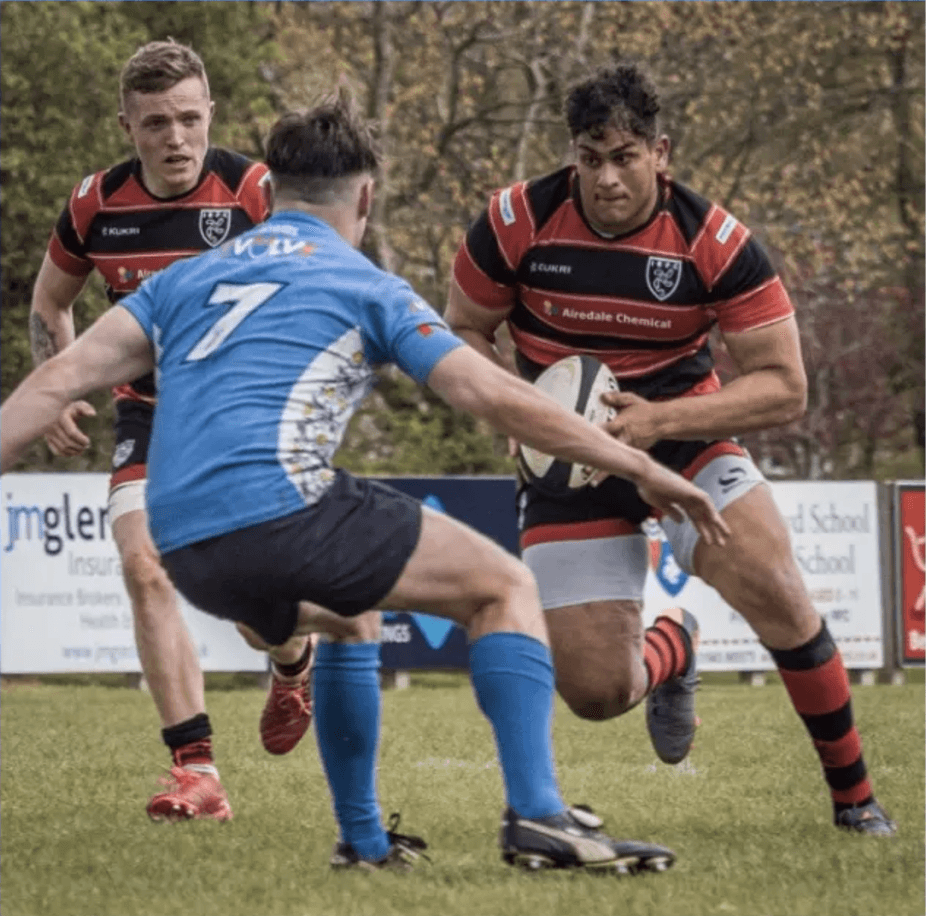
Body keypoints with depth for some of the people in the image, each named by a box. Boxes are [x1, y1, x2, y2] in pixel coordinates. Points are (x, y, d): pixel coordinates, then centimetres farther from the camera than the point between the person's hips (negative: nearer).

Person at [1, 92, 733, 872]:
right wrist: (640, 468, 8)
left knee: (344, 612, 35)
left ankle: (364, 839, 32)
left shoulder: (186, 278, 24)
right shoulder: (365, 287, 10)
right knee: (503, 586, 7)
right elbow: (496, 399, 4)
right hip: (281, 506, -6)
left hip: (184, 551, 6)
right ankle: (537, 817, -8)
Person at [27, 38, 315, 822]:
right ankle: (197, 771, -13)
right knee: (144, 565, -17)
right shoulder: (96, 204, -4)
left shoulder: (255, 192, -16)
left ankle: (295, 666, 31)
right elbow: (50, 302, 14)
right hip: (150, 414, 3)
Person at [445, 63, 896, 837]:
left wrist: (660, 420, -28)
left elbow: (784, 388, -16)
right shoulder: (516, 222, -15)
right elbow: (464, 334, 1)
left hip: (687, 439, -1)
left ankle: (855, 796, -6)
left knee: (777, 595, -26)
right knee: (596, 694, -7)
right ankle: (672, 649, 33)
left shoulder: (716, 241, -18)